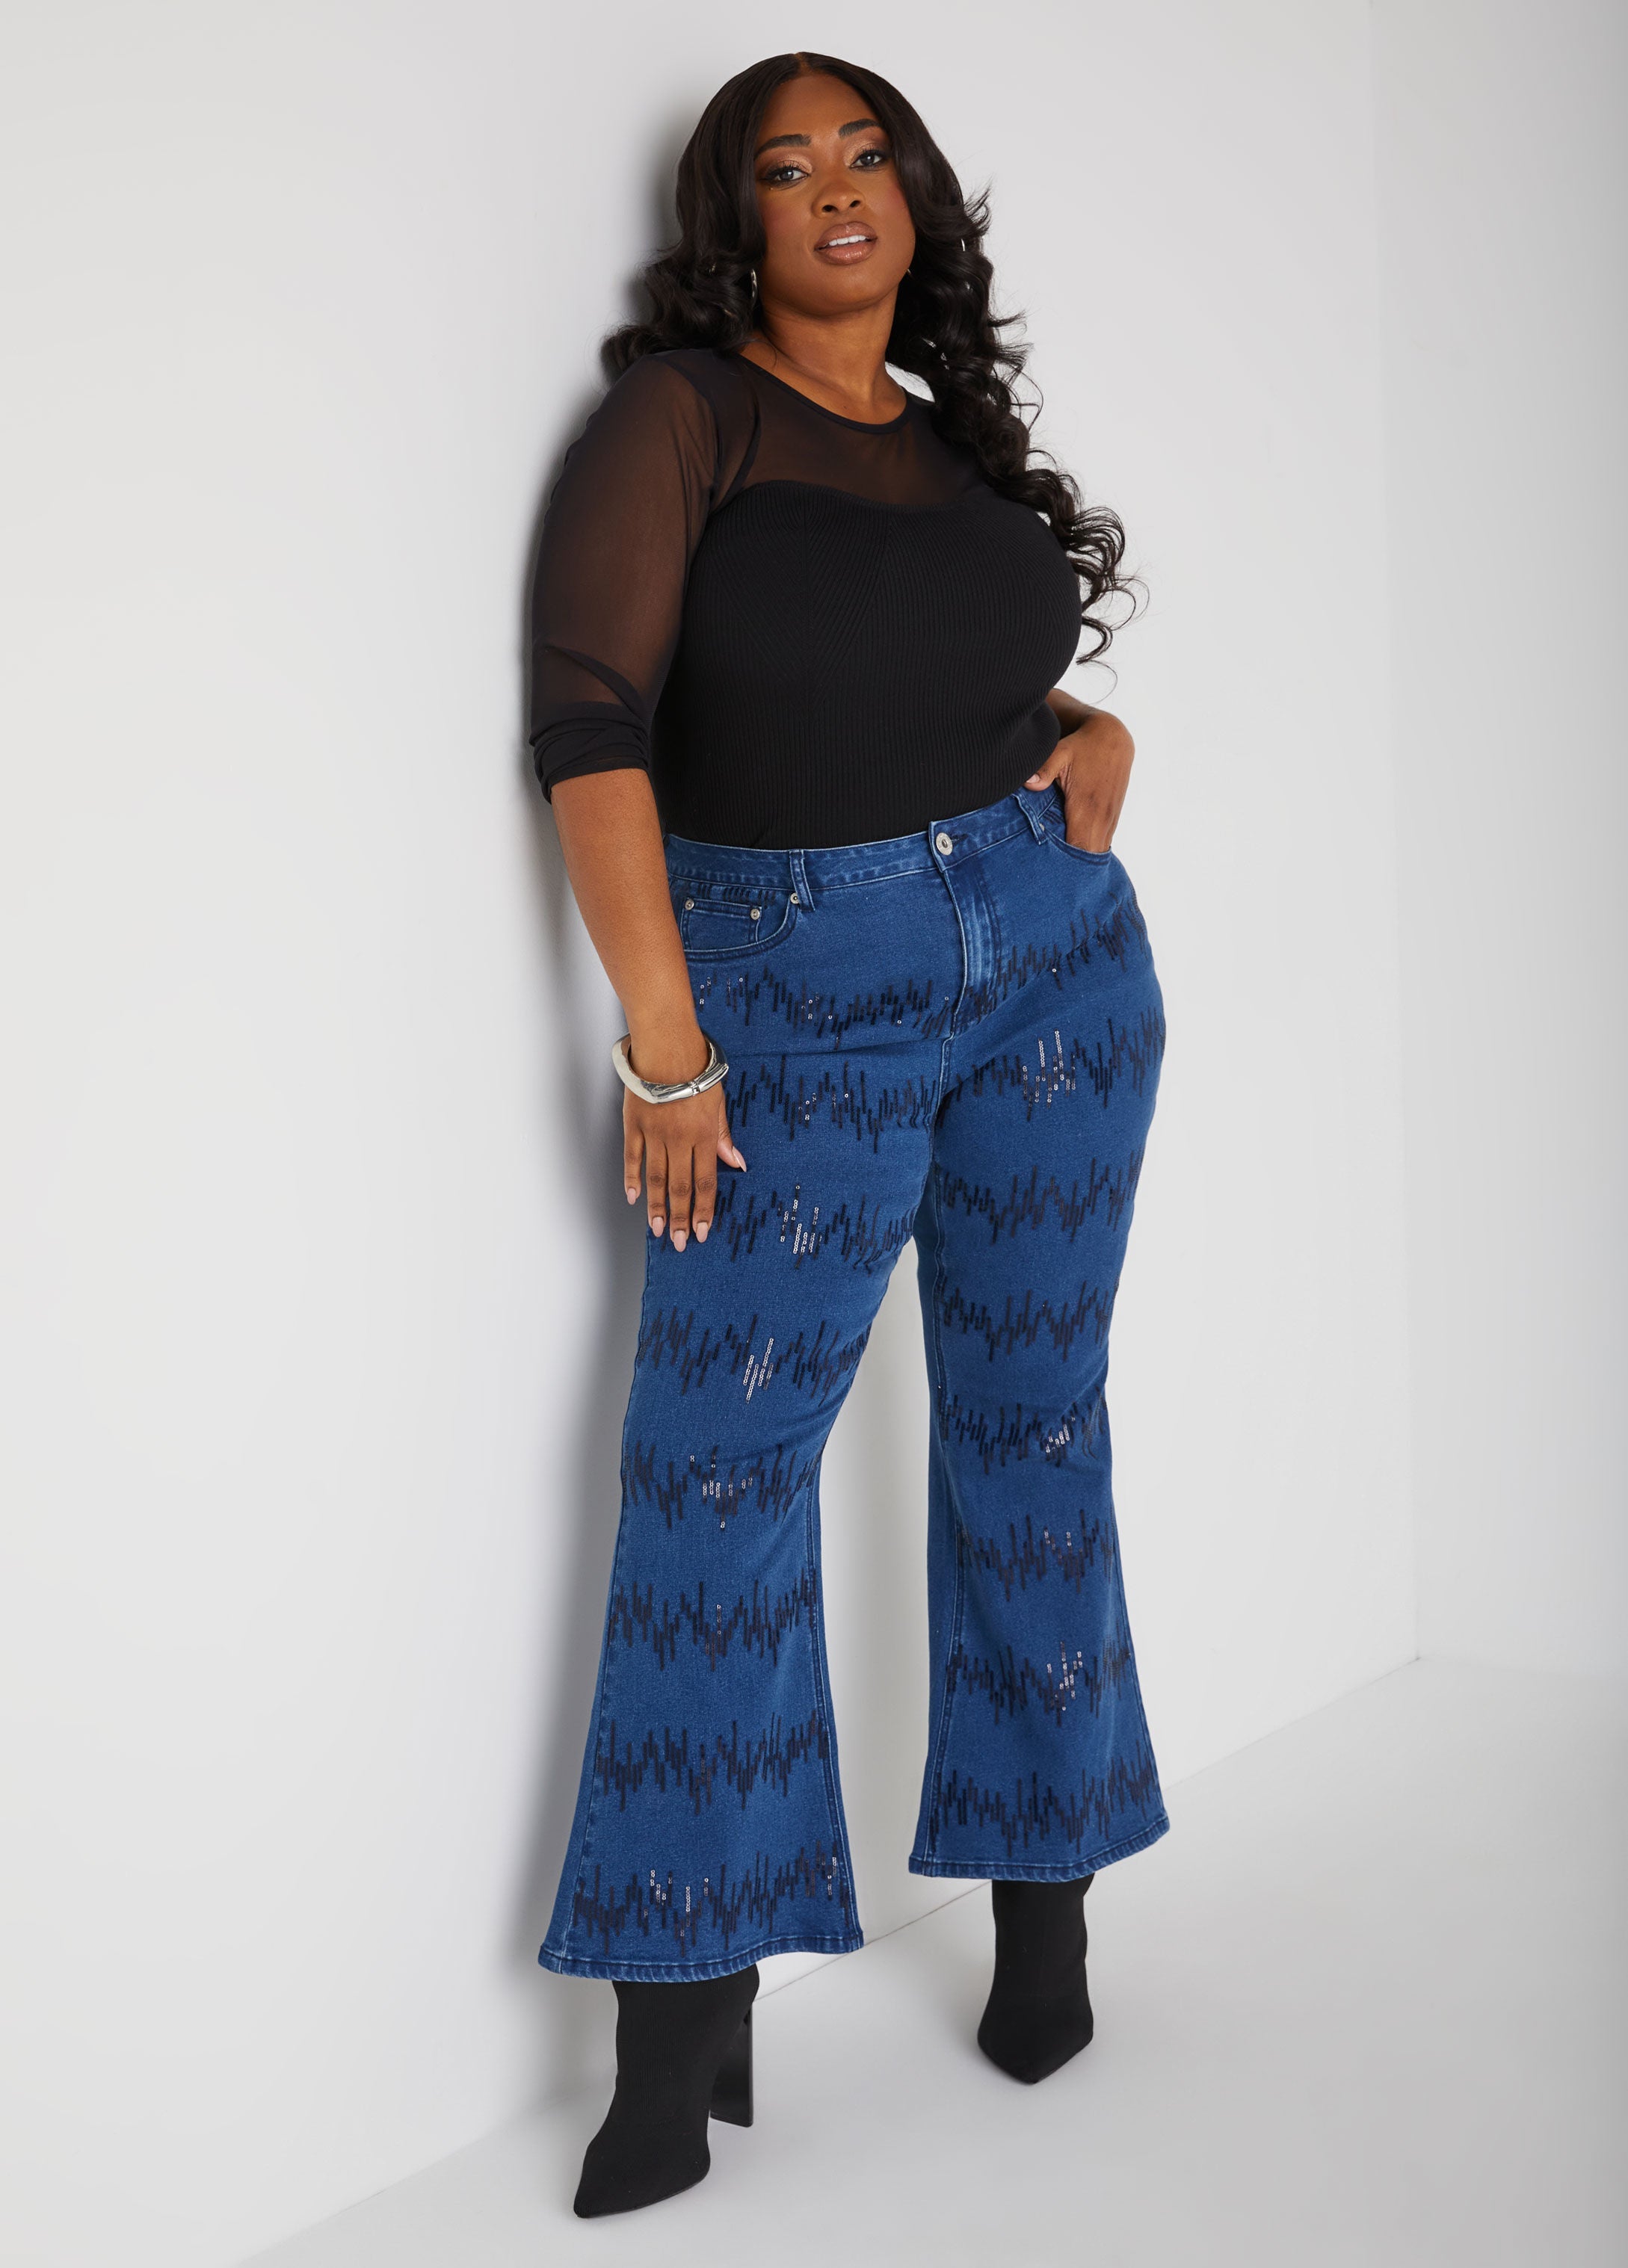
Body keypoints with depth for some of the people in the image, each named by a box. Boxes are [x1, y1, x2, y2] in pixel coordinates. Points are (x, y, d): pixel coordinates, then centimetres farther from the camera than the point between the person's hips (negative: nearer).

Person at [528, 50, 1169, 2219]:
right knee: (717, 1461, -6)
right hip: (792, 996, -5)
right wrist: (661, 1036, -18)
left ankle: (1044, 1903, 24)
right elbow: (593, 715, -14)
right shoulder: (679, 414, -5)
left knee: (1031, 1429, 9)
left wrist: (1094, 733, 2)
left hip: (1057, 962, 5)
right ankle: (683, 2008, 3)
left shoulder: (958, 437, 11)